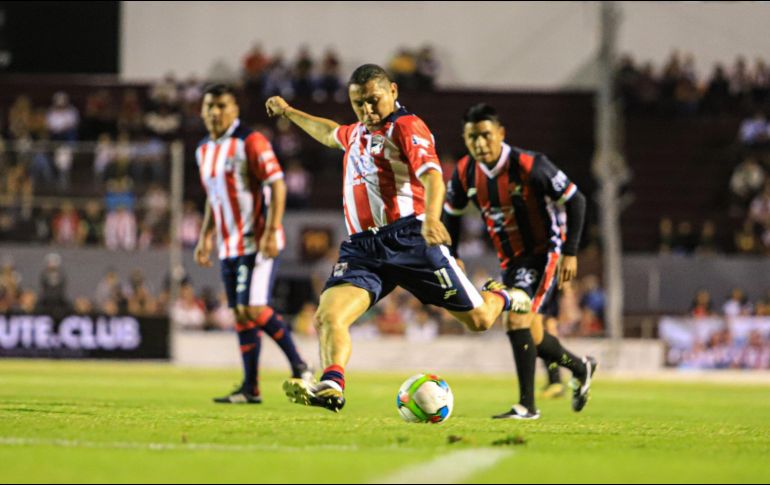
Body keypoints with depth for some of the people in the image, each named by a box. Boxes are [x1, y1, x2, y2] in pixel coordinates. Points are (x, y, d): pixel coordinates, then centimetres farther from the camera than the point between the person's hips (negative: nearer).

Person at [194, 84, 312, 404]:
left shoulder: (250, 142, -11)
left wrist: (271, 233, -21)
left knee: (254, 309, -16)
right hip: (228, 246, 8)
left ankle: (299, 367, 0)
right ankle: (250, 388, 8)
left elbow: (277, 186, -14)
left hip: (256, 243, -8)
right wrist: (205, 237, 18)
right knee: (240, 314, 6)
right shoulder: (204, 150, 13)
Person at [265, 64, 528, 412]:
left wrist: (432, 217, -39)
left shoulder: (406, 127, -2)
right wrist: (288, 112, 57)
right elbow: (330, 134, 49)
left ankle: (502, 299, 34)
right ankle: (331, 386, -38)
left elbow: (432, 176, -20)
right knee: (329, 316, -23)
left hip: (408, 237, -6)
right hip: (362, 246, 6)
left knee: (479, 320, 0)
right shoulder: (358, 132, 23)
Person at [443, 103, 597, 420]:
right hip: (511, 261, 6)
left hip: (544, 254, -6)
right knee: (531, 337, 11)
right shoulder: (465, 174, -7)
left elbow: (575, 201, -15)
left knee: (518, 320, -21)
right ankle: (581, 368, 39)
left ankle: (527, 405, -16)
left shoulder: (529, 166, -22)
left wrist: (570, 252, -19)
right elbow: (451, 214, 13)